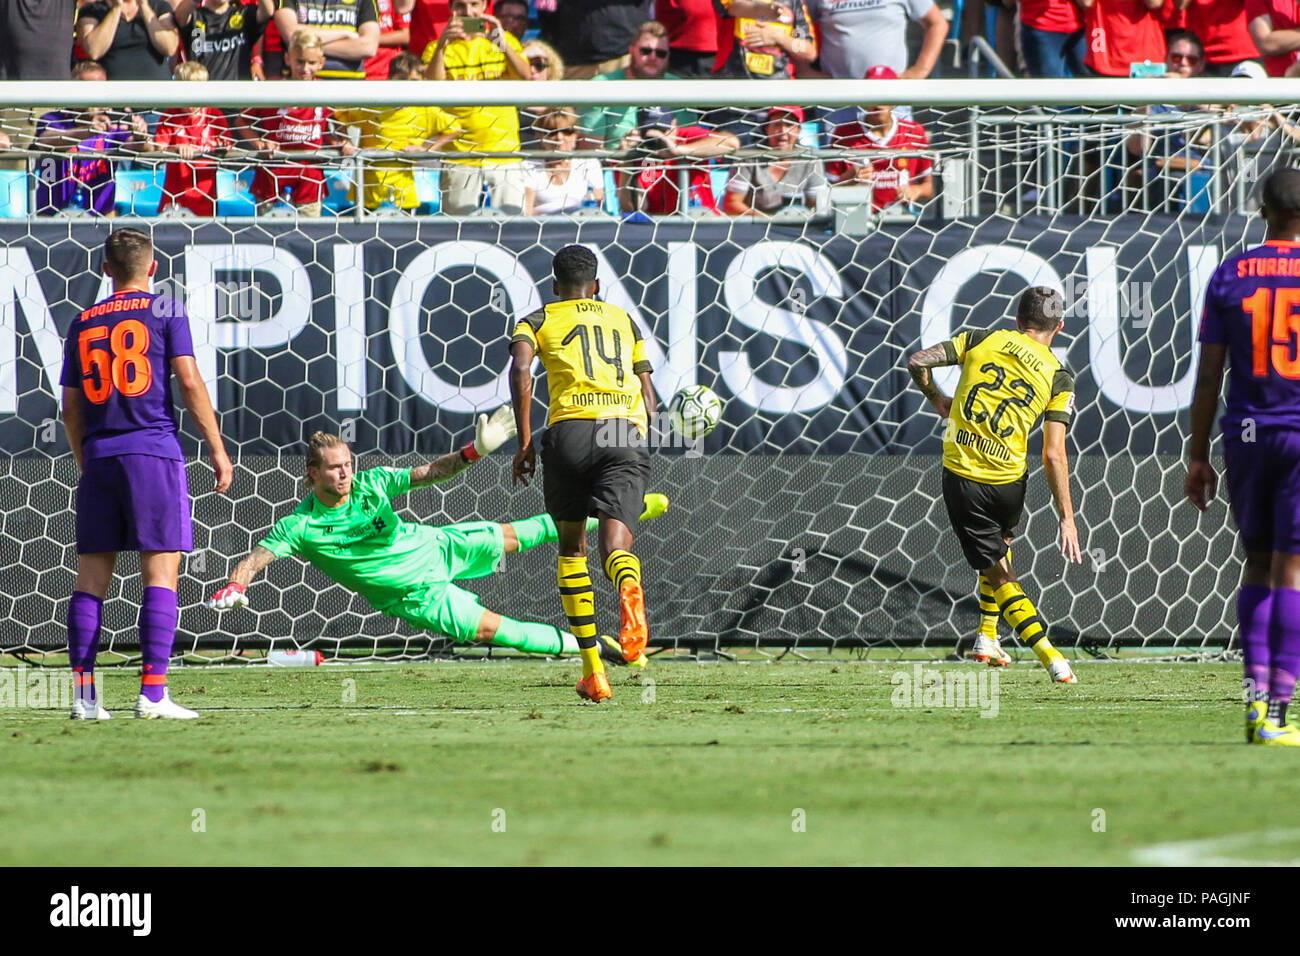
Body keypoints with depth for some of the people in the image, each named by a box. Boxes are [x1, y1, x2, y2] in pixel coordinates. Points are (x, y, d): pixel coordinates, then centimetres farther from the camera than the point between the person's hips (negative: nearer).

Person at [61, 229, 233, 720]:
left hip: (99, 458, 4)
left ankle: (84, 695, 2)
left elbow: (71, 409, 15)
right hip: (154, 452, -4)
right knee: (160, 573, -4)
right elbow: (189, 382, -4)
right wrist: (217, 449, 1)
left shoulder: (82, 323, 14)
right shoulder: (164, 310, 2)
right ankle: (153, 693, -13)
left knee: (91, 576, 6)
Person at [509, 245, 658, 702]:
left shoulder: (538, 321, 18)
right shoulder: (624, 320, 28)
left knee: (571, 547, 16)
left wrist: (524, 443, -4)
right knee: (614, 542, -12)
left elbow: (521, 369, -2)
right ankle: (629, 585, -53)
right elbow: (648, 391, 26)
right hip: (629, 430, 1)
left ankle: (593, 671, 10)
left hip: (572, 428, -1)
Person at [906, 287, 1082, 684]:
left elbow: (917, 362, -2)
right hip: (1009, 480, 1)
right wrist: (1067, 518, -3)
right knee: (1001, 541, 34)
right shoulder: (1058, 376, 1)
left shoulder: (982, 339, 3)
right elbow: (1053, 455, -6)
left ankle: (1052, 658, -7)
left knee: (998, 573, 5)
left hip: (962, 477, -1)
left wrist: (937, 399, 17)